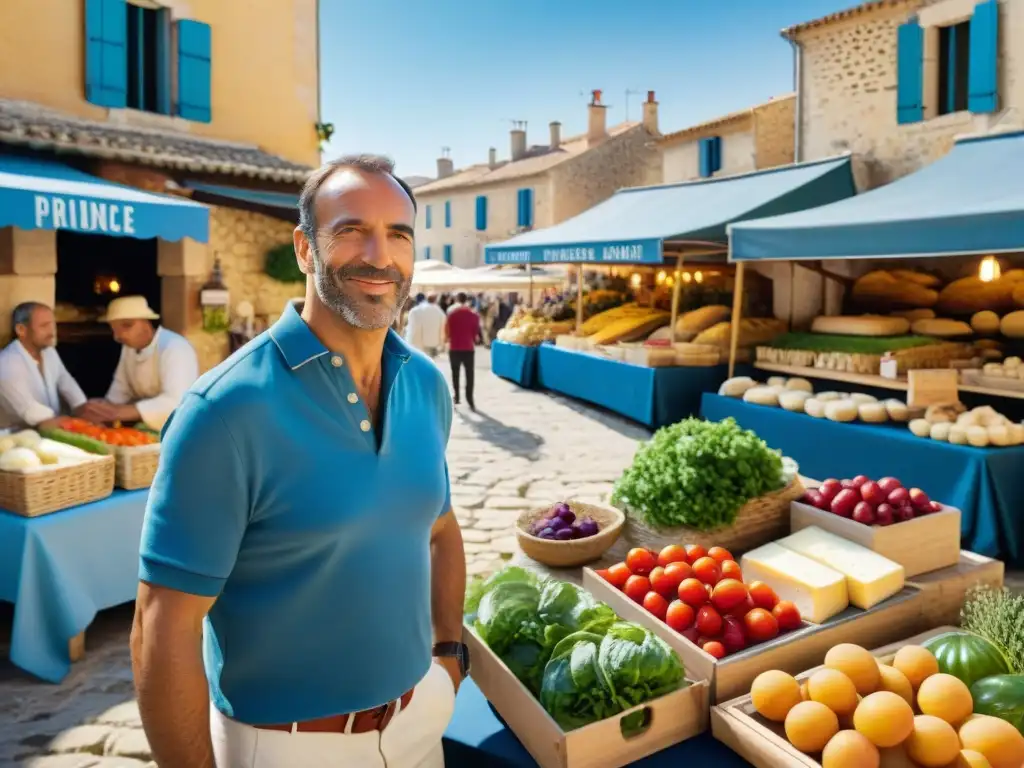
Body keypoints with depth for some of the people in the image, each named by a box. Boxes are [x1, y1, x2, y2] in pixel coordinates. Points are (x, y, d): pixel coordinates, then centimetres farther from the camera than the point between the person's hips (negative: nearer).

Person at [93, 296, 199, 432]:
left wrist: (120, 412, -37)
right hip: (148, 427, 7)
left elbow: (176, 402, -34)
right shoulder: (129, 346, 5)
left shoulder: (176, 349, -23)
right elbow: (121, 389, 8)